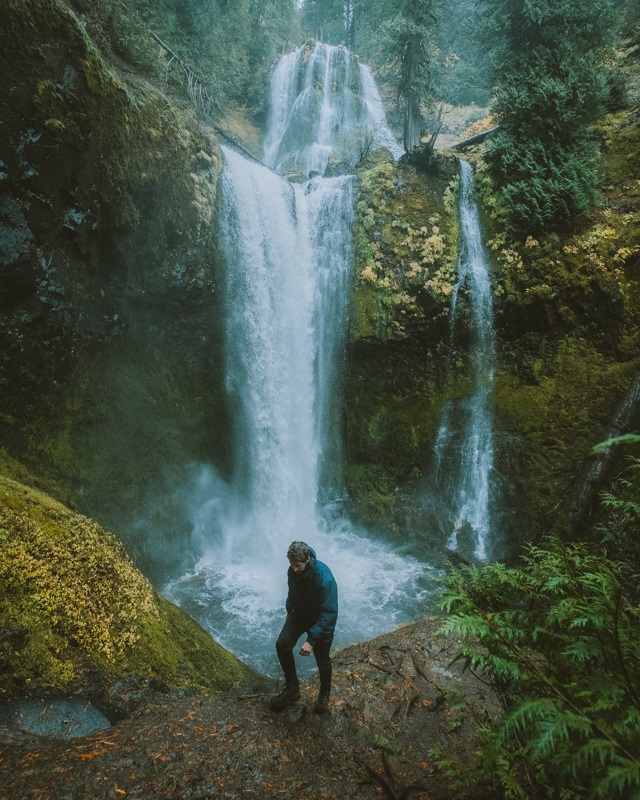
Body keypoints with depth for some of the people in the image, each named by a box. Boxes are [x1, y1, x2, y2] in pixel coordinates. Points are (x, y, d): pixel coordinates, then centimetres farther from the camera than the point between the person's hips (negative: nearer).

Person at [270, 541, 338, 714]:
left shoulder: (324, 578, -36)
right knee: (282, 644, -12)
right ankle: (292, 688, 8)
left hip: (322, 620, -5)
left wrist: (311, 640, -32)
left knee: (322, 659, 8)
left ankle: (324, 695, 38)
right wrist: (289, 611, 21)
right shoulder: (293, 571, -16)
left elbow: (329, 613, -32)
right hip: (300, 612, 5)